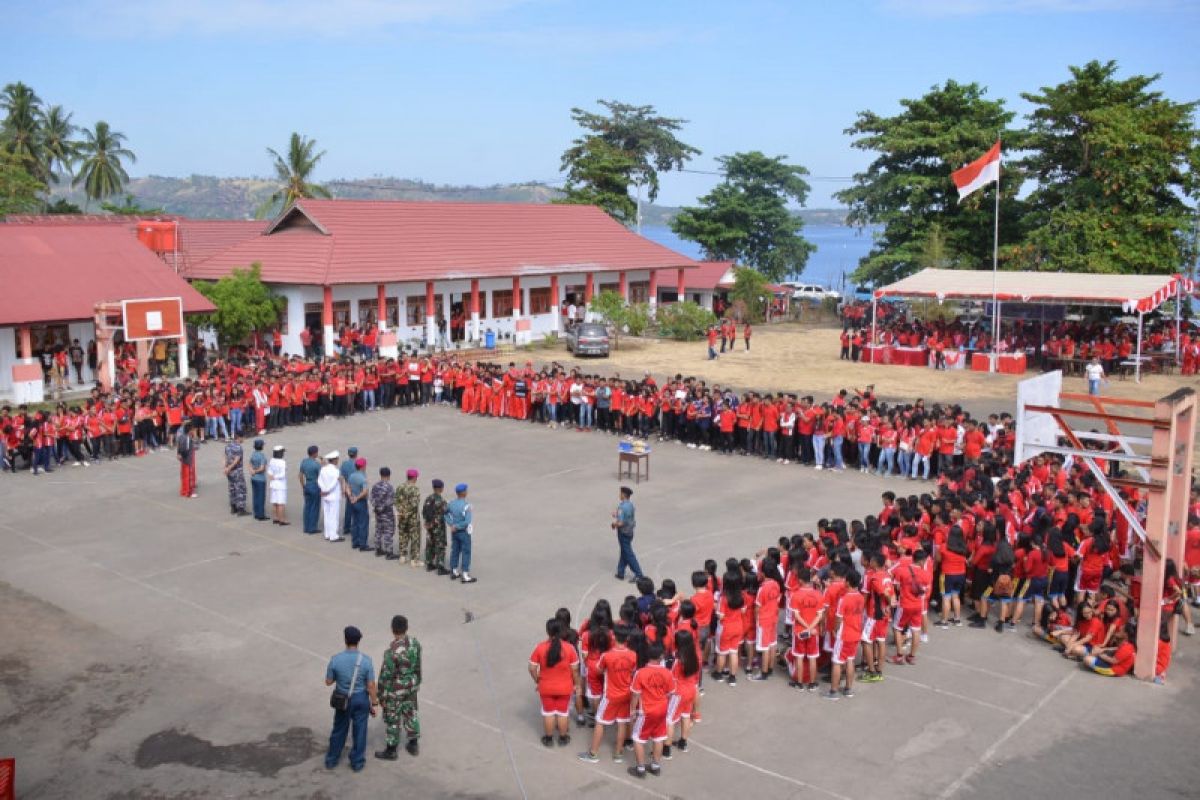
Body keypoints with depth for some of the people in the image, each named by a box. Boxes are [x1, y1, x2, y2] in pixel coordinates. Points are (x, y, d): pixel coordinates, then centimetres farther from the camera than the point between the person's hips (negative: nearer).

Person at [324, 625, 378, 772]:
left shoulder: (336, 659, -18)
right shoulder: (365, 660, -20)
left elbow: (328, 682, -6)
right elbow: (370, 685, -14)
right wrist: (373, 704, -1)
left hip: (343, 699, 1)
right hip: (360, 699, -1)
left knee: (339, 729, 21)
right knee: (359, 730, 14)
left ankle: (331, 760, 35)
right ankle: (357, 762, 26)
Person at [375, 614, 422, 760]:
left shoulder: (392, 651, -31)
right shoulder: (415, 642, -11)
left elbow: (386, 676, -22)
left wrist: (381, 696, -10)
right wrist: (416, 683, 18)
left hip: (396, 690, -6)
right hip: (411, 686, 6)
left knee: (392, 719, 11)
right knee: (410, 713, 22)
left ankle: (391, 751, 28)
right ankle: (413, 745, 37)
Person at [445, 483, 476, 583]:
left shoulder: (451, 503, -3)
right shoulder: (466, 506, -24)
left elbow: (446, 513, 9)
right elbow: (467, 522, -28)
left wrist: (451, 524, 2)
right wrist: (457, 527, -16)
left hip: (454, 532, 7)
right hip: (464, 532, -7)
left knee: (455, 551, 17)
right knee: (466, 553, 2)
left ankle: (454, 572, 27)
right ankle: (465, 576, 6)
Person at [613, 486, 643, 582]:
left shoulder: (622, 507, -25)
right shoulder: (631, 504, 2)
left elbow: (620, 523, -28)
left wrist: (614, 524, -8)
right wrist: (617, 515, 11)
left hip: (624, 533, -8)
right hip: (630, 532, 8)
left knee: (628, 554, 0)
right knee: (624, 553, 18)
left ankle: (638, 574, 2)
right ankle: (620, 573, 27)